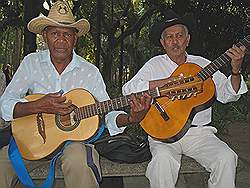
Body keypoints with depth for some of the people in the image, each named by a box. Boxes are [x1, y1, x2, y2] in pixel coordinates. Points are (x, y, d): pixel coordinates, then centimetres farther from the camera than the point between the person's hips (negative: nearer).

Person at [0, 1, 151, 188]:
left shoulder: (90, 72, -2)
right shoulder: (31, 62, 0)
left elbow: (108, 115, -3)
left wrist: (132, 118, -25)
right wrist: (39, 106, -25)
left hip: (76, 136, -1)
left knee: (78, 160, -35)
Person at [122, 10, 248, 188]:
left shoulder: (202, 64, 11)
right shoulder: (155, 65, 6)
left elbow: (227, 95, 6)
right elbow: (128, 89, -7)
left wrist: (236, 70, -13)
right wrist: (166, 83, -15)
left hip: (199, 132, 2)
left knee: (226, 158, -22)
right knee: (163, 159, -31)